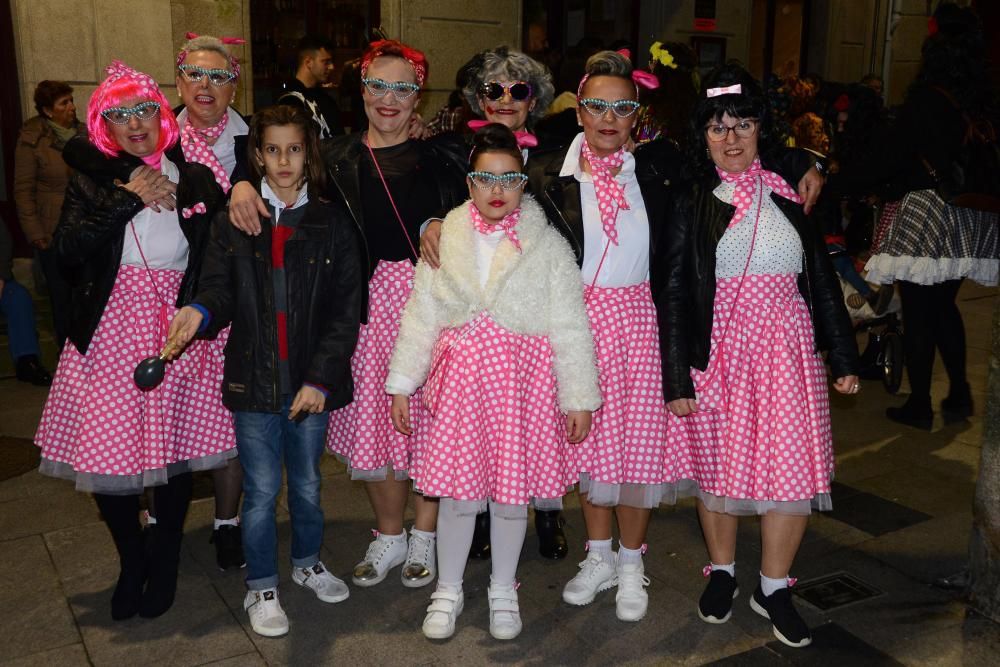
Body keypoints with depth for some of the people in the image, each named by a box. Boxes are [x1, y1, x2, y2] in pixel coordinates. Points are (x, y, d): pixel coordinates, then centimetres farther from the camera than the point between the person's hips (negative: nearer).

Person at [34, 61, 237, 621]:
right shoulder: (92, 185, 6)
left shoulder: (197, 181, 5)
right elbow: (68, 251, -10)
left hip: (178, 332, 0)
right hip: (109, 336, 1)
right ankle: (132, 561, 26)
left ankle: (165, 563, 27)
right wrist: (127, 202, -12)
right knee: (106, 451, 1)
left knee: (175, 449, 5)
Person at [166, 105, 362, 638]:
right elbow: (219, 289, -1)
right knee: (262, 489, 6)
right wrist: (201, 311, -26)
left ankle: (307, 562, 40)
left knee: (307, 483, 16)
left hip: (312, 380, 1)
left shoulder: (332, 223, -2)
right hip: (254, 377, 0)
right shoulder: (232, 221, 1)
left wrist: (320, 378, -11)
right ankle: (261, 588, 26)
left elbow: (345, 309, -5)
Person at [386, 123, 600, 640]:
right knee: (458, 492, 8)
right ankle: (448, 591, 30)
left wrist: (579, 398, -4)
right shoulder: (446, 239, 3)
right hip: (460, 380, 1)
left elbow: (569, 326, -3)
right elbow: (419, 317, 4)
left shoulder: (547, 244, -3)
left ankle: (503, 590, 33)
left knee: (512, 491, 10)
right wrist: (401, 383, 0)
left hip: (523, 383, -1)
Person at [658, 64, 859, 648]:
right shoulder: (691, 203, -1)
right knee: (718, 465, 8)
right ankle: (723, 571, 31)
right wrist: (677, 379, -7)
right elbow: (673, 294, -3)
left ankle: (774, 588, 20)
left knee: (794, 470, 0)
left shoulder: (789, 197, 6)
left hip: (788, 352, 2)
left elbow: (824, 281, 10)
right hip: (718, 352, -2)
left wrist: (844, 357, 7)